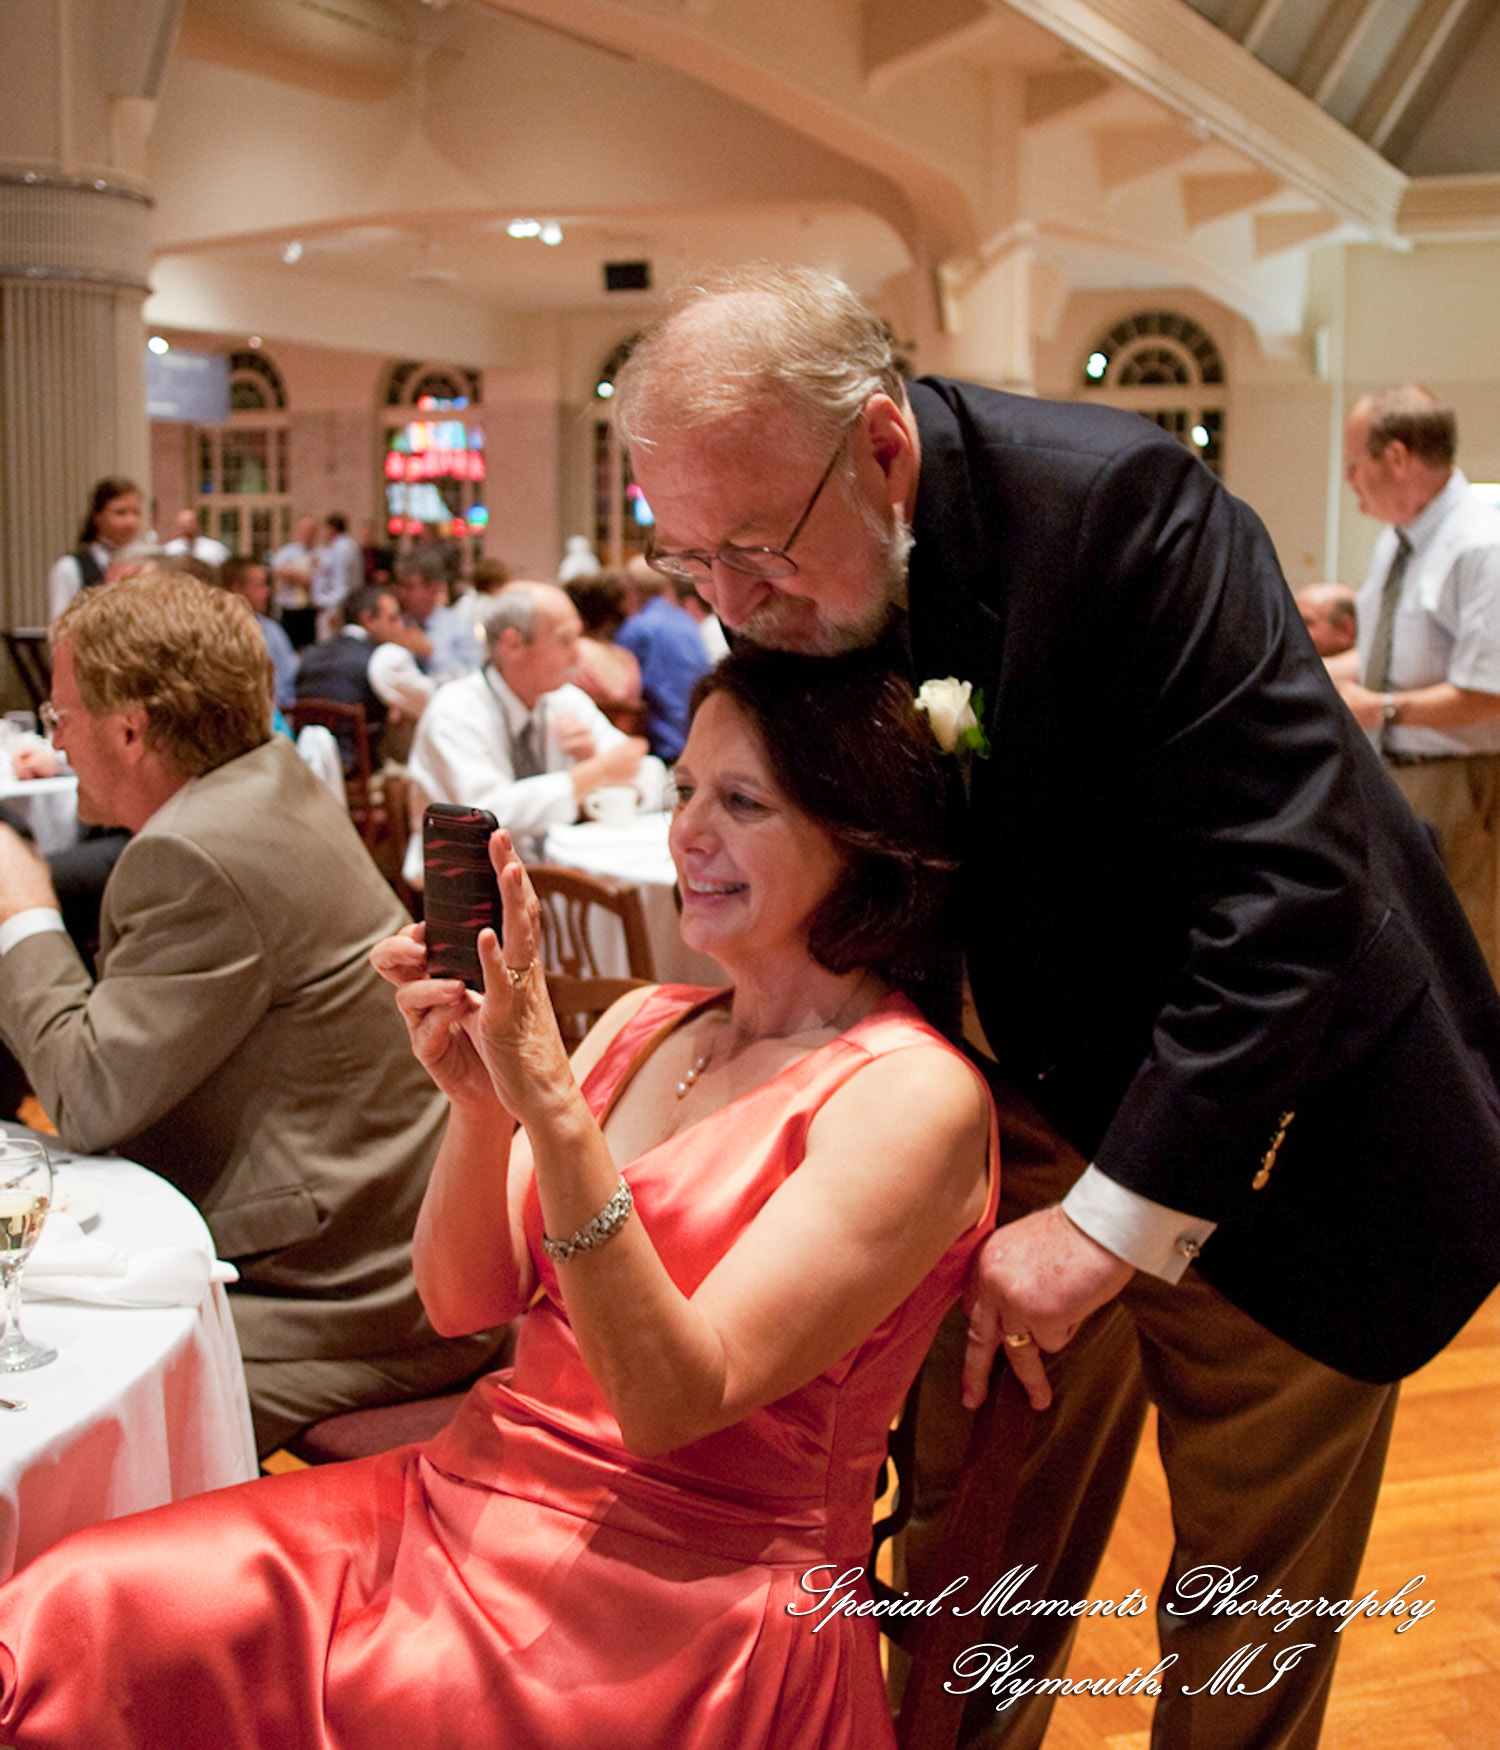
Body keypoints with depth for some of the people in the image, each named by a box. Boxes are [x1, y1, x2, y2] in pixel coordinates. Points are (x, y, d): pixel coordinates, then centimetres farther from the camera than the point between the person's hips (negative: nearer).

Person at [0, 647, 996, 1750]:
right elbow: (464, 1302, 6)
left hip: (690, 1599, -6)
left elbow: (673, 1402, -18)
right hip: (472, 1499, 6)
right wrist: (479, 1104, -12)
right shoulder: (644, 1027, 10)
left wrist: (551, 1103, -26)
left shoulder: (914, 1097, -10)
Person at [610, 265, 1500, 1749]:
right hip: (1032, 1113, 5)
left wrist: (1115, 1219, -28)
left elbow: (1289, 880, -29)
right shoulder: (787, 590, -8)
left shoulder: (1116, 502, -27)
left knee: (1252, 1589, 12)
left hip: (1263, 1142, -4)